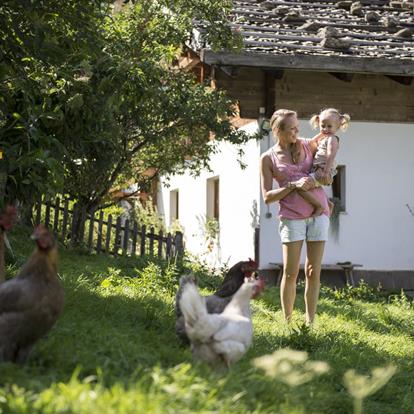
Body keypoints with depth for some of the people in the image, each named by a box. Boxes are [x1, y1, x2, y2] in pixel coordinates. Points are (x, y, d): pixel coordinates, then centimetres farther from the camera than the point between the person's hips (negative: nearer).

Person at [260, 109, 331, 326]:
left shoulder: (307, 145, 8)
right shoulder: (268, 159, 1)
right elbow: (267, 196, -2)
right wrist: (294, 185, -14)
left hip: (318, 213, 3)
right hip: (292, 217, -3)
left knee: (313, 273, 2)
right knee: (290, 273, -5)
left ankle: (310, 322, 6)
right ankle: (288, 322, 3)